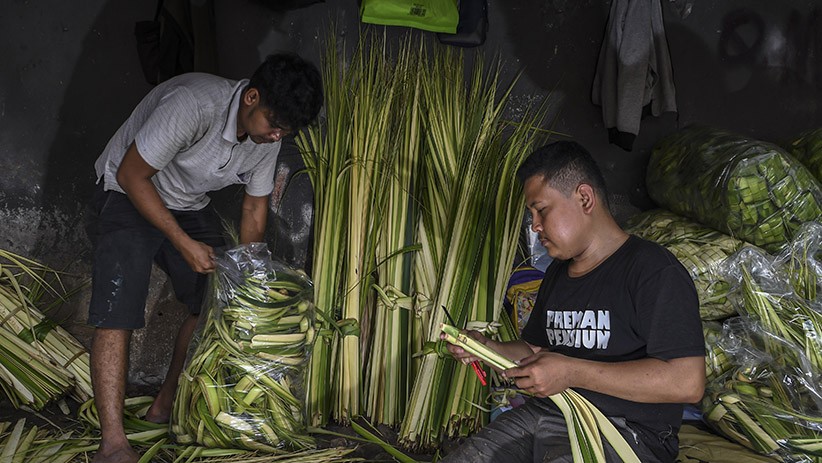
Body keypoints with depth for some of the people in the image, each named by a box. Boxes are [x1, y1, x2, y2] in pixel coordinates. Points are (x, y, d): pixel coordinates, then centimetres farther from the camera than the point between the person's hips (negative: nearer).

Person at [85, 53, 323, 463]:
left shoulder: (268, 137, -11)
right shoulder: (193, 104, -34)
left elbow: (254, 212, 1)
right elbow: (131, 174, -26)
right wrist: (184, 243, -26)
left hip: (190, 207, 7)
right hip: (129, 197, -7)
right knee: (117, 314, -18)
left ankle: (167, 405, 16)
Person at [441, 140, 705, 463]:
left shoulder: (653, 270, -10)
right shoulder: (557, 273, 19)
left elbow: (687, 382, -20)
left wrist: (571, 372, -20)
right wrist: (487, 349, 6)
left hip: (622, 429, -7)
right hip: (542, 412, 8)